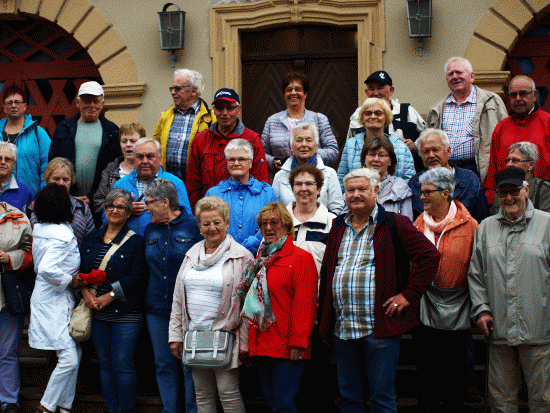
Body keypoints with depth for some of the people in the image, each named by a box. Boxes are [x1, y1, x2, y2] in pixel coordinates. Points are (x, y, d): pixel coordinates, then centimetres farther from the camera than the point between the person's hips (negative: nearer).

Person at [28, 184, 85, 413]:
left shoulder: (40, 229, 8)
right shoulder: (62, 234, -21)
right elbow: (47, 269, -30)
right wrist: (69, 280, -15)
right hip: (55, 302, -10)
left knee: (75, 353, 14)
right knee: (69, 359, -8)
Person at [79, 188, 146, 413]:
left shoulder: (135, 241, -3)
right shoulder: (93, 237, 12)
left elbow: (136, 276, -10)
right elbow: (80, 268, 11)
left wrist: (109, 297, -14)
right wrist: (85, 292, -7)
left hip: (125, 312, -5)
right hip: (97, 311, 5)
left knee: (122, 364, -5)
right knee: (105, 363, 10)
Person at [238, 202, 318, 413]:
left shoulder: (301, 258, -6)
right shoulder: (261, 259, 17)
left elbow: (305, 304, -12)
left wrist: (298, 343, -17)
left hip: (286, 346, -7)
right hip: (262, 344, 8)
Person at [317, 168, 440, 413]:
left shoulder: (394, 225, -3)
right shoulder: (338, 227, 14)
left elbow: (430, 255, -8)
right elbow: (326, 274, 18)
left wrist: (409, 294, -10)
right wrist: (324, 323, 15)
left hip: (379, 328, -5)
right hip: (341, 328, 5)